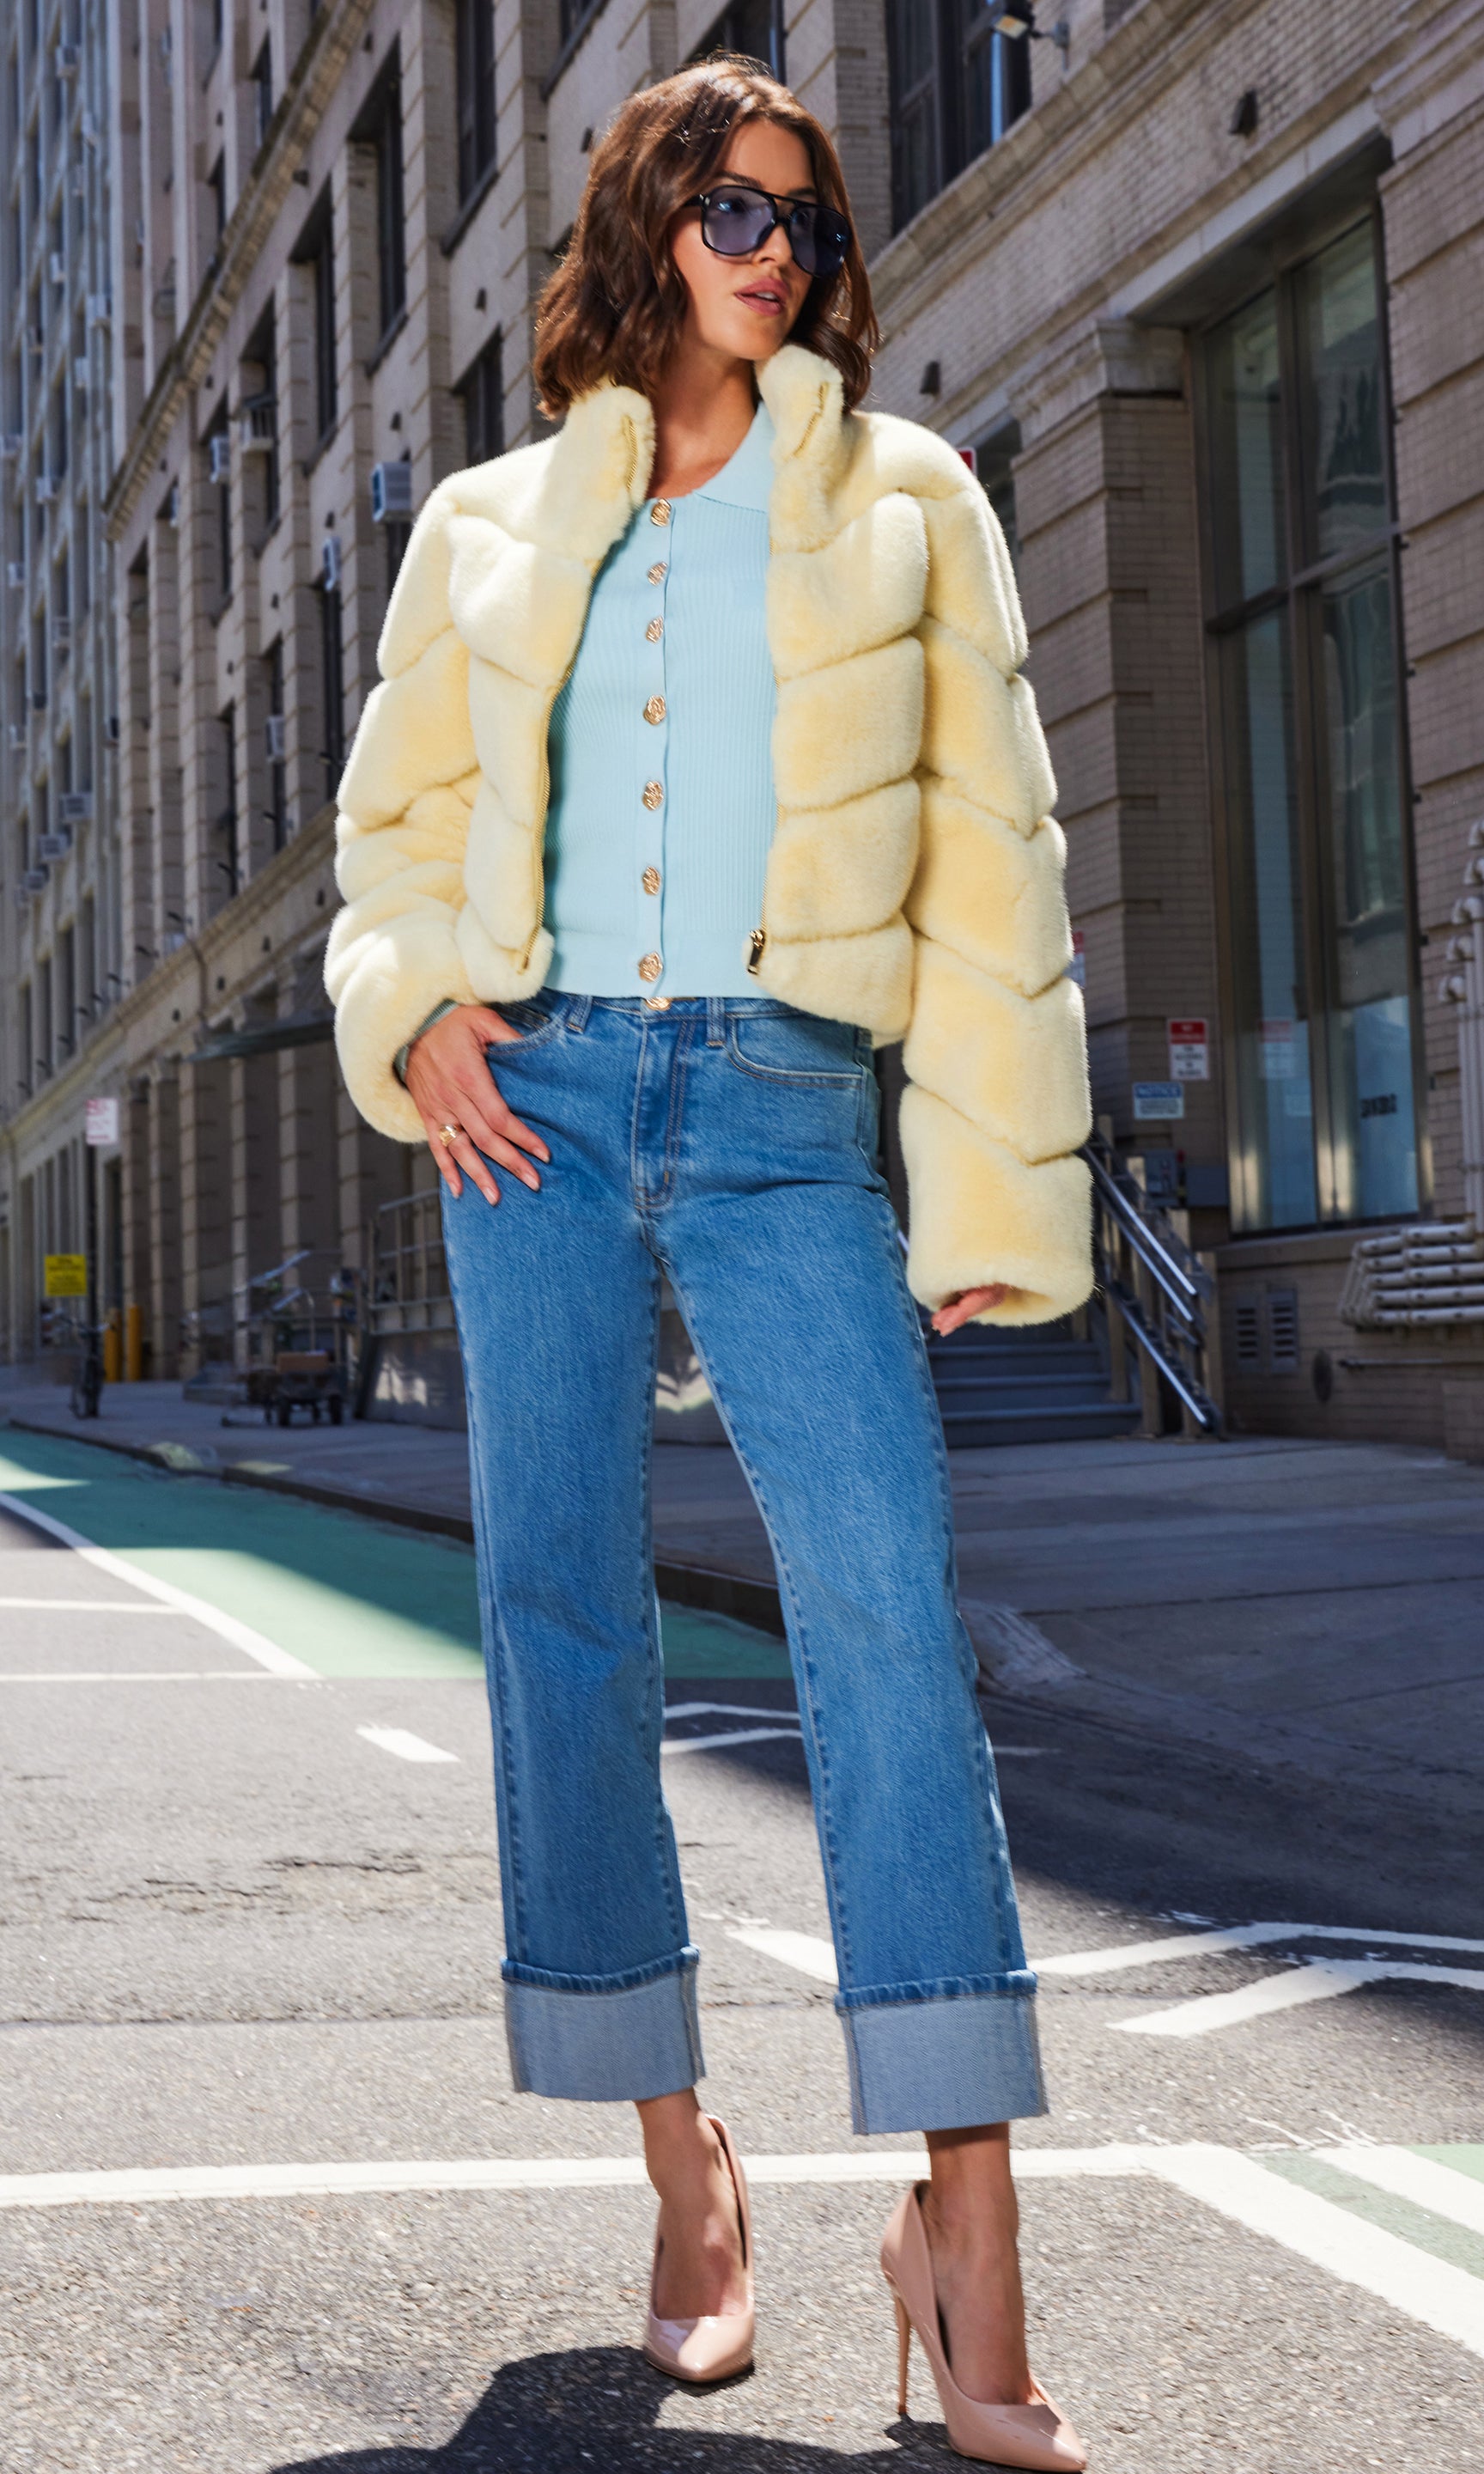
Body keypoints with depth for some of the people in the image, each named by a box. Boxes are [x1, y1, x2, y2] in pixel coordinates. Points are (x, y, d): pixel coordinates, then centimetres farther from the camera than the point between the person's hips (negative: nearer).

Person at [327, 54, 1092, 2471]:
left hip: (787, 1112, -2)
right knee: (562, 1619, -1)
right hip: (544, 1093, 2)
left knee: (890, 1612, -14)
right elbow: (401, 812, 22)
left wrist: (1000, 1188, 0)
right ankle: (685, 2171, 11)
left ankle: (965, 2229, -12)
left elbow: (990, 850, 8)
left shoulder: (902, 501, 13)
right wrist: (414, 1006, -1)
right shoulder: (493, 528, 17)